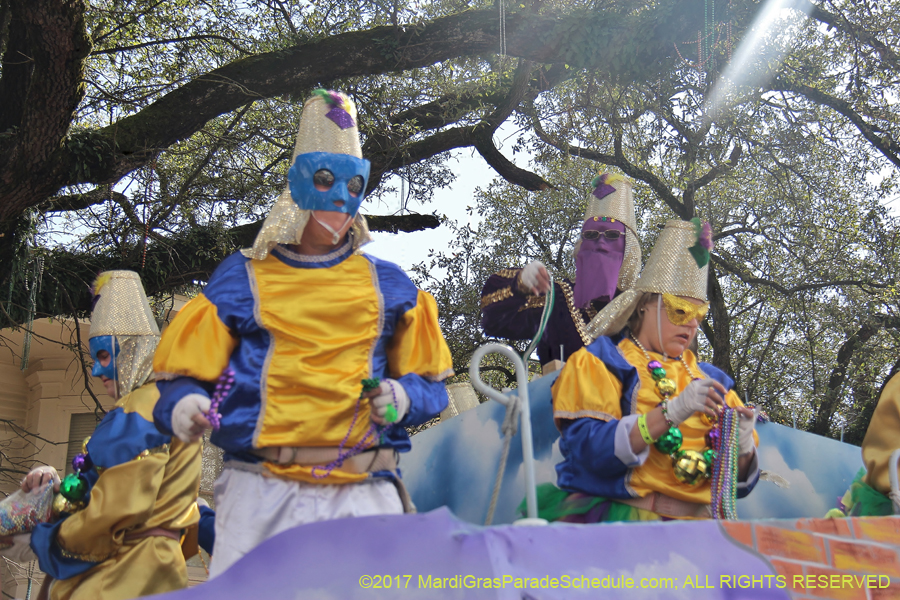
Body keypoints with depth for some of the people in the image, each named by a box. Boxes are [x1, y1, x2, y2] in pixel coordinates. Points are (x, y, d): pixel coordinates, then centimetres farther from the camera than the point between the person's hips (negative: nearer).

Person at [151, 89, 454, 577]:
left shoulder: (387, 285, 17)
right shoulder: (242, 278, 12)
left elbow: (429, 382, 19)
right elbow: (186, 374, 11)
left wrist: (402, 398, -3)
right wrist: (184, 406, -11)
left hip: (363, 492, 1)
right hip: (263, 488, -1)